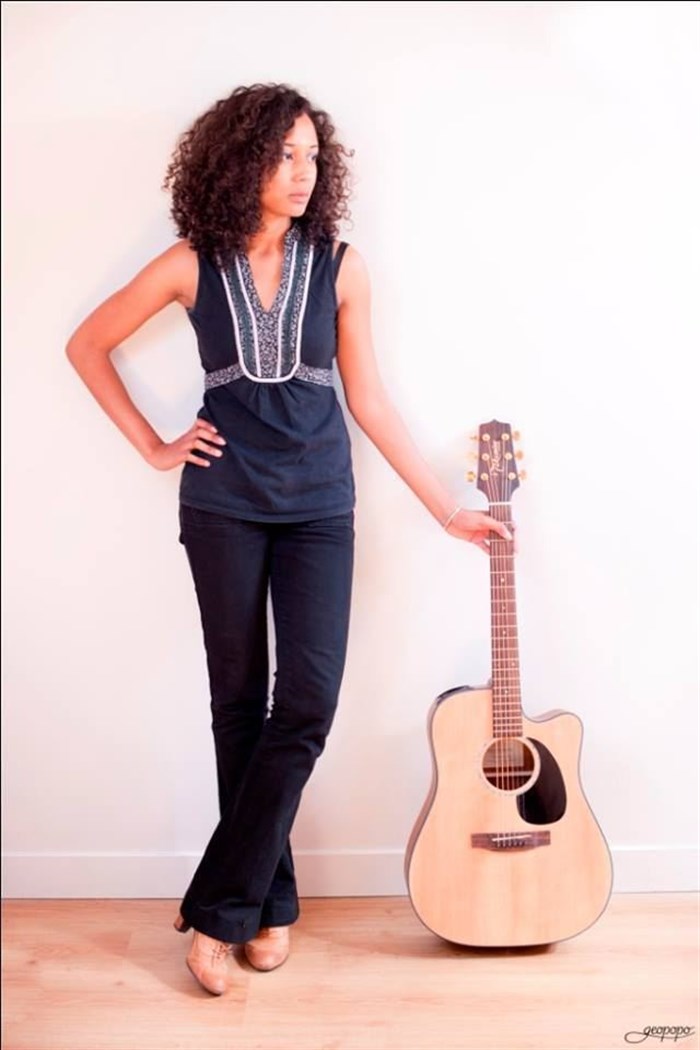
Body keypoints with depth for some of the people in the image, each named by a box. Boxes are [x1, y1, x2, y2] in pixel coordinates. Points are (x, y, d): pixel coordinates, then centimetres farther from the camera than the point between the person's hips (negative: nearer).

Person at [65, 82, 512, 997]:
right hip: (224, 504, 0)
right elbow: (86, 346, 9)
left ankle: (219, 907, 5)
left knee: (308, 700, -8)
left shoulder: (340, 266, 1)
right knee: (240, 701, 5)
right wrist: (153, 446, 3)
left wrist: (450, 510, 3)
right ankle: (270, 900, 20)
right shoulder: (192, 265, -1)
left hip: (318, 505, 1)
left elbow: (369, 400, 4)